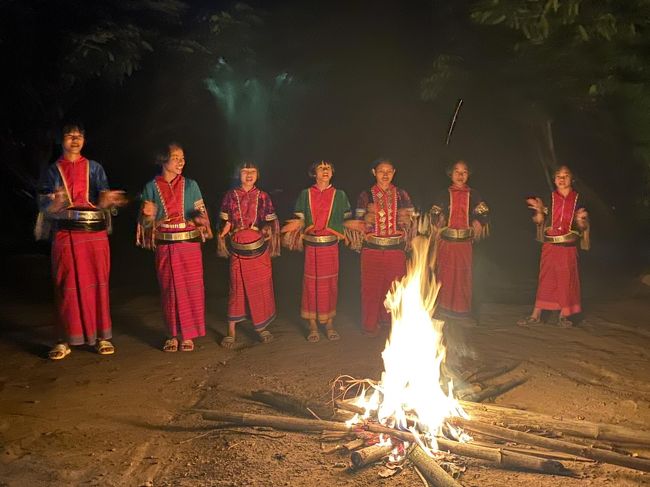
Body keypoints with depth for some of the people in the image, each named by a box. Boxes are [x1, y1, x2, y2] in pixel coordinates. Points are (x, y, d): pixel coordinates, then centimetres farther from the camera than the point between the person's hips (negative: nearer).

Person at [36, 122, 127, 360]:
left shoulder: (95, 168, 14)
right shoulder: (52, 171, 11)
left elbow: (102, 200, 4)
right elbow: (44, 206, 1)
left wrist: (107, 200, -21)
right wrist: (56, 202, -22)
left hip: (95, 233, 1)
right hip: (65, 234, -1)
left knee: (97, 284, 0)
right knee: (67, 286, -3)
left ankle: (102, 336, 8)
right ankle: (64, 340, 4)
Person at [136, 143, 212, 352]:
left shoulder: (190, 185, 5)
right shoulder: (151, 187, 4)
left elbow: (201, 213, 7)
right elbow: (146, 221, 7)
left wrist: (198, 217, -16)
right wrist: (148, 214, -15)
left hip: (189, 244, 0)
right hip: (165, 246, 0)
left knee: (191, 287, -1)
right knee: (169, 289, 5)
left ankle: (188, 334, 10)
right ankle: (173, 334, 17)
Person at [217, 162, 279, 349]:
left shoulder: (263, 197, 7)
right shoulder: (231, 196, 5)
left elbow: (271, 221, 9)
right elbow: (225, 221, 8)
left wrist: (268, 229, -12)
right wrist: (224, 231, -11)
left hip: (259, 248, 1)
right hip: (238, 249, -1)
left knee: (261, 287, 4)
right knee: (237, 288, -1)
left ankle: (261, 326, 19)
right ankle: (231, 331, 7)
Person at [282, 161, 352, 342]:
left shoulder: (339, 195, 5)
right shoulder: (305, 194, 5)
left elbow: (347, 219, 6)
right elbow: (300, 220, 4)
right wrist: (297, 225, -15)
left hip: (331, 246, 0)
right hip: (311, 246, 0)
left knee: (330, 284, 5)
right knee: (311, 284, 2)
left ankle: (329, 323, 18)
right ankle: (313, 325, 13)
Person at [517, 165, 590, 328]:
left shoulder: (578, 200, 3)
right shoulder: (549, 198, 4)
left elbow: (583, 226, 5)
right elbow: (539, 221, 2)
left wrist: (581, 220, -17)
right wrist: (539, 210, -17)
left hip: (569, 247, 0)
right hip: (549, 245, 0)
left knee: (567, 279, 4)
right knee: (545, 278, 3)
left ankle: (564, 315, 14)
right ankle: (536, 315, 7)